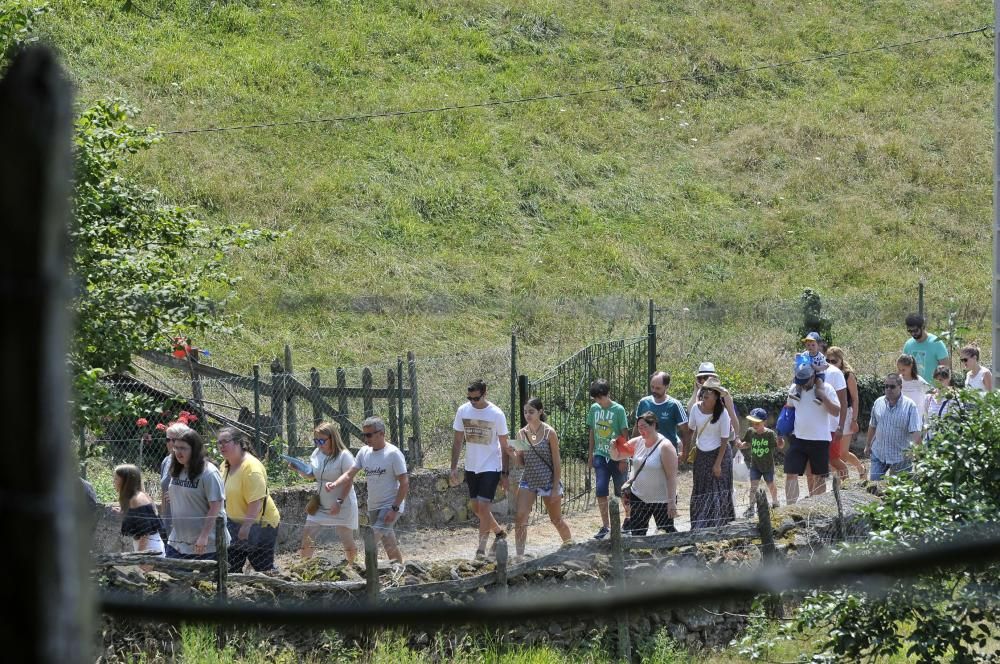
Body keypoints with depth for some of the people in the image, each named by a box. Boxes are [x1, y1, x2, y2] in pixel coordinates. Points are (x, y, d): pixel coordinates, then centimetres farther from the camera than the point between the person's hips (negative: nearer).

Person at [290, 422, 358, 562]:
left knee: (347, 539, 0)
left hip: (342, 507, -6)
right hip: (320, 505, 6)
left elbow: (348, 482, -17)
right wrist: (298, 470, -8)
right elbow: (311, 475, 12)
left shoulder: (344, 456, -17)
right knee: (307, 535, 0)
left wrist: (339, 502, -24)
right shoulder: (317, 453, 2)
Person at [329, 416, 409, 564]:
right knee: (390, 545, 14)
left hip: (390, 506, -7)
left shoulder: (393, 453, -14)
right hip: (373, 507, 7)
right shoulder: (364, 452, 5)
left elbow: (404, 483, -15)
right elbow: (349, 474, 3)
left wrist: (394, 509, -19)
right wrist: (334, 484, -18)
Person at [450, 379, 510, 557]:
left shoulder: (496, 414, -12)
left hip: (491, 468, -5)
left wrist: (505, 474, -5)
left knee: (483, 506, -13)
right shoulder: (462, 411, -1)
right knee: (476, 508, 14)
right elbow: (457, 441, 7)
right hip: (471, 467, 5)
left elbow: (504, 446, -5)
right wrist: (454, 467, 2)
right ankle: (499, 532, 37)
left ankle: (481, 548, -6)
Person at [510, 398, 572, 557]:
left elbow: (557, 462, -7)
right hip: (528, 481, 3)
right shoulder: (522, 434, 2)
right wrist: (513, 453, -14)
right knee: (520, 518, -13)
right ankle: (519, 554, -10)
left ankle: (570, 544, 34)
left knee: (556, 519, 11)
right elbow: (522, 461, 8)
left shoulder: (549, 433, -9)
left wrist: (556, 488, -11)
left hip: (548, 481, -3)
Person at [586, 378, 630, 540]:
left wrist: (624, 459, -11)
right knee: (601, 490, -7)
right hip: (600, 456, 3)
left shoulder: (618, 410, -9)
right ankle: (605, 526, 0)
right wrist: (590, 455, 13)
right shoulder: (594, 409, 5)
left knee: (622, 492, 7)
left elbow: (624, 435, -8)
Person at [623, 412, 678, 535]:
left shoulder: (665, 446, -18)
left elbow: (672, 477, -20)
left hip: (662, 501, -6)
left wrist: (672, 502, -23)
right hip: (639, 497, 6)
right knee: (636, 534, 7)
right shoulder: (637, 442, 1)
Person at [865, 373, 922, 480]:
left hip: (901, 456, -4)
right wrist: (868, 445, 22)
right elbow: (872, 426, 16)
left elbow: (916, 431, -16)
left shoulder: (909, 406, -11)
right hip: (879, 454, 4)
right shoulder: (878, 403, 3)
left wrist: (914, 449, -31)